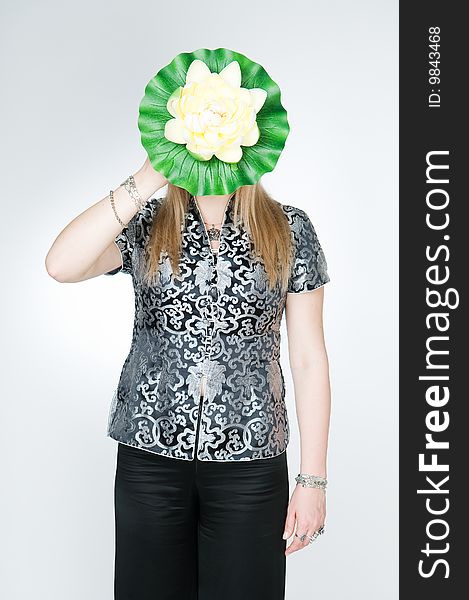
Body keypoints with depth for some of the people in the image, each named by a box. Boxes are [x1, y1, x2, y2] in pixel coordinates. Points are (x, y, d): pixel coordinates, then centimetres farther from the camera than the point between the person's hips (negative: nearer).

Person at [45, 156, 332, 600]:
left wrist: (313, 479, -2)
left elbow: (308, 359, -1)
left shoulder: (289, 230, 0)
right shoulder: (145, 225, 2)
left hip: (250, 461, 0)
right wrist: (148, 179, -21)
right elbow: (61, 266, -18)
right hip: (150, 452, 1)